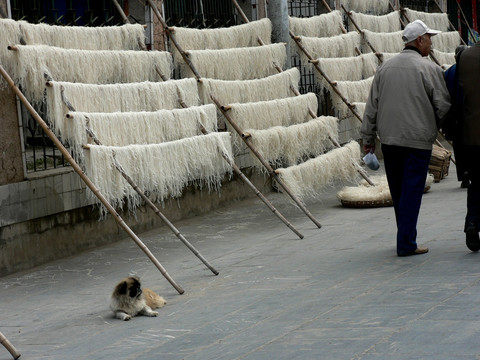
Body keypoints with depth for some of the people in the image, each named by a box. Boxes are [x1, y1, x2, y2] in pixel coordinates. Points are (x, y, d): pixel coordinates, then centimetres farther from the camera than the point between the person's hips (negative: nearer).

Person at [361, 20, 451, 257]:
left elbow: (372, 105, 10)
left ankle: (407, 236, 25)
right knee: (411, 191, -3)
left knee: (398, 191, 14)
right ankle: (406, 244, -4)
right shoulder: (429, 69, -7)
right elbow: (443, 105, -6)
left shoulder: (385, 68, 9)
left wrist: (368, 137, 15)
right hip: (418, 139, -5)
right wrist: (435, 127, 14)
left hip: (389, 139, 5)